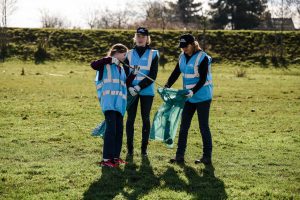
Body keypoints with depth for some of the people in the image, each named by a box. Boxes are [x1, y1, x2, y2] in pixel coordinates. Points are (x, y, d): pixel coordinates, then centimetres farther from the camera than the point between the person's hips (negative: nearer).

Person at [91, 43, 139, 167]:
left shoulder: (121, 68, 25)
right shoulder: (106, 64, 2)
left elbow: (125, 84, 23)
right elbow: (93, 65, -17)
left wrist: (133, 74, 12)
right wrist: (110, 60, -17)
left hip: (119, 103, 8)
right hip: (109, 101, -8)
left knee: (119, 129, 6)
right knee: (111, 128, -14)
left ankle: (115, 156, 15)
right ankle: (106, 159, -13)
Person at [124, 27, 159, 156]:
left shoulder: (153, 54, 3)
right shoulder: (129, 54, 9)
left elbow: (153, 75, -5)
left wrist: (139, 87, -15)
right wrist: (129, 87, -13)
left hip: (147, 91, -1)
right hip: (131, 91, 1)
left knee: (146, 119, 2)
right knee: (130, 119, 0)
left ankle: (144, 148, 8)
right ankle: (130, 148, 6)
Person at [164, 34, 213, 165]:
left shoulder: (202, 57, -15)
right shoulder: (182, 57, 6)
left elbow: (203, 79, -20)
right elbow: (175, 73, 7)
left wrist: (193, 91, -32)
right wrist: (167, 86, -7)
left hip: (202, 97, -7)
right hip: (188, 97, 7)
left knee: (204, 127, -1)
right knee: (183, 126, 6)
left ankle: (207, 157, 8)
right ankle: (179, 156, 10)